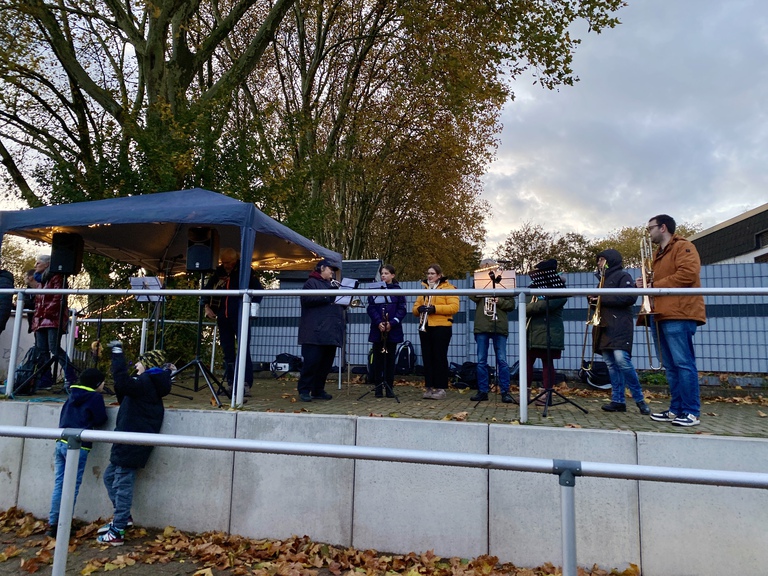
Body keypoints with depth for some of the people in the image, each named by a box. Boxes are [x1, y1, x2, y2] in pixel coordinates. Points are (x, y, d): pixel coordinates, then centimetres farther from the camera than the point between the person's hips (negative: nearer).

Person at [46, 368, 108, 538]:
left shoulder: (72, 395, 15)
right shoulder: (96, 397, -6)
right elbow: (100, 420, -3)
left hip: (60, 442, 7)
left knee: (59, 484, 11)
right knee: (72, 487, 0)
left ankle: (52, 524, 14)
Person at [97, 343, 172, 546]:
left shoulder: (146, 382, -14)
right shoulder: (151, 384, 17)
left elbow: (123, 382, -33)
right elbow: (125, 398, 22)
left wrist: (117, 352, -23)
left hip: (132, 444, -10)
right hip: (130, 444, 10)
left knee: (122, 484, -3)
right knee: (110, 476, 21)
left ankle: (117, 532, 5)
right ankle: (123, 517, 28)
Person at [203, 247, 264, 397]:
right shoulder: (219, 272, 9)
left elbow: (259, 289, -3)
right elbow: (207, 289, 21)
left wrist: (254, 306, -15)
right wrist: (207, 307, 13)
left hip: (240, 316, -5)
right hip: (223, 316, 5)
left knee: (243, 350, -7)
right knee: (227, 351, 7)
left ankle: (246, 384, -6)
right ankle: (231, 384, 14)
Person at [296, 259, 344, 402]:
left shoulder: (330, 284, 26)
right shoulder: (311, 282, 1)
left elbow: (337, 302, 29)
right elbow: (307, 299, -15)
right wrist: (327, 296, -16)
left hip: (331, 331, 8)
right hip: (315, 332, -8)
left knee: (326, 363, 7)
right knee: (312, 361, -9)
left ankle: (318, 390, 16)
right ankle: (304, 390, 1)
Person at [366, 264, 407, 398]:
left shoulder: (398, 290, 3)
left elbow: (402, 309, -2)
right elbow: (371, 308, -1)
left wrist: (392, 323, -15)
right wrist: (378, 322, -16)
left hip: (393, 330, -1)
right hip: (377, 330, 1)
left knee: (390, 358, 5)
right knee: (378, 358, 5)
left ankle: (389, 387, 12)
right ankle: (378, 387, 12)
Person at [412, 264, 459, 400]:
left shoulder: (448, 288, 0)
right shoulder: (423, 289, 18)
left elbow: (454, 307, -12)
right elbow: (415, 308, 15)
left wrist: (435, 308, -21)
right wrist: (419, 309, -10)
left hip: (441, 327, -5)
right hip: (425, 327, 6)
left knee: (440, 357, -3)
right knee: (427, 357, 5)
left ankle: (441, 388, 2)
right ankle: (429, 387, 10)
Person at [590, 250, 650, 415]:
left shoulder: (623, 276, 1)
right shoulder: (603, 279, 24)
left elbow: (630, 297, -14)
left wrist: (602, 299, -15)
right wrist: (594, 299, 5)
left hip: (619, 326, -8)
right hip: (604, 326, 8)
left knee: (622, 360, -17)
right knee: (611, 364, 3)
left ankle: (639, 399, -3)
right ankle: (618, 401, 5)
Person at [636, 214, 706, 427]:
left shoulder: (683, 247, -3)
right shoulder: (659, 254, 25)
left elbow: (688, 273, -18)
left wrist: (655, 285, -13)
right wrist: (646, 284, 4)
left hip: (679, 315, -10)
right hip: (665, 316, 10)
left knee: (684, 363, -10)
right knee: (671, 366, 8)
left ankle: (691, 412, -6)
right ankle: (676, 409, 12)